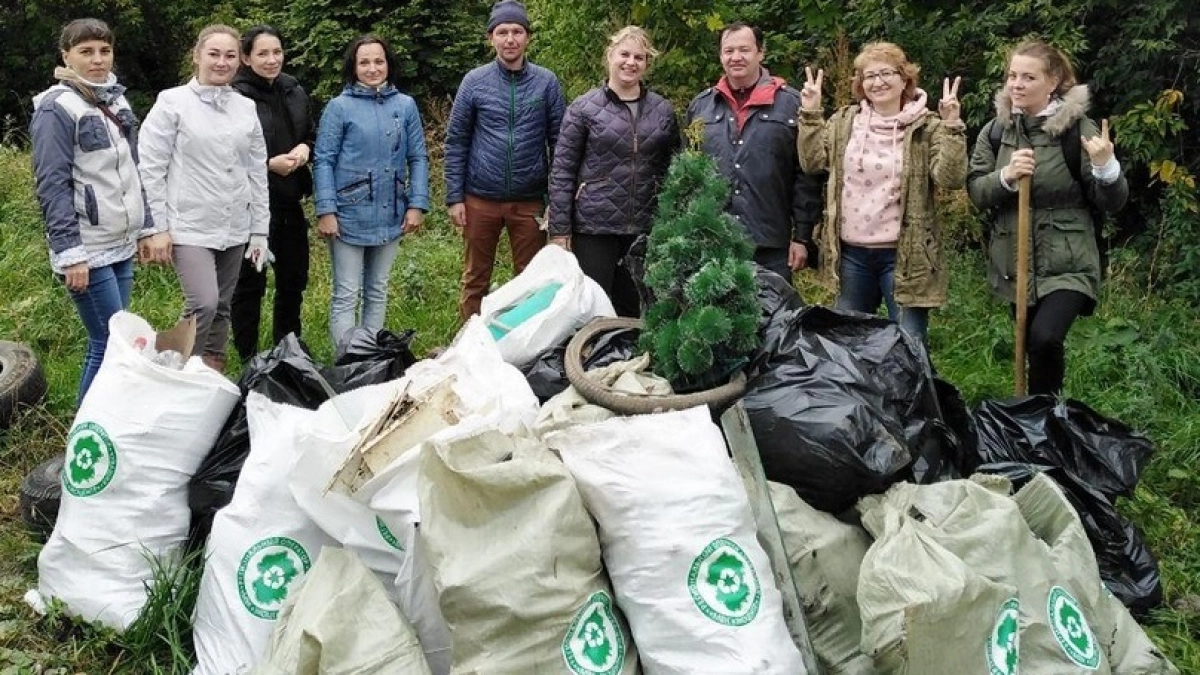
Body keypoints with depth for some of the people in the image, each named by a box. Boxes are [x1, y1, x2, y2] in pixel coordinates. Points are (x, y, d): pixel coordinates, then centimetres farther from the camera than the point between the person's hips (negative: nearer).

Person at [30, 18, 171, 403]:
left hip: (121, 245, 7)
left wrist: (148, 228, 14)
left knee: (106, 344, 11)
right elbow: (52, 185, -14)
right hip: (87, 251, -7)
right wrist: (70, 253, -19)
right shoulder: (57, 108, -10)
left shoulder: (116, 101, 12)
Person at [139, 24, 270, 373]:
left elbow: (257, 173, 11)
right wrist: (156, 228, -9)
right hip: (190, 227, -5)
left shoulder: (246, 107, 8)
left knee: (221, 309, 12)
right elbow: (150, 168, -5)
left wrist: (259, 231, 9)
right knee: (203, 305, -18)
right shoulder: (173, 102, -4)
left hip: (235, 229, 5)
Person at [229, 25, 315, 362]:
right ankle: (248, 360, 17)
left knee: (294, 281, 16)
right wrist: (269, 164, -19)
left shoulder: (295, 92, 8)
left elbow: (311, 134, 20)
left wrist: (305, 149, -2)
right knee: (250, 284, 4)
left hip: (290, 202, 7)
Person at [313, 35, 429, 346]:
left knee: (377, 292, 15)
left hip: (390, 216, 4)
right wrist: (326, 211, -13)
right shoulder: (340, 107, -5)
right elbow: (323, 161, -6)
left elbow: (418, 158, 6)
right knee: (346, 295, 1)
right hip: (349, 217, -4)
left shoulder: (405, 105, 4)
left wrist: (417, 205, -3)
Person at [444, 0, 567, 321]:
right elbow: (456, 143, 2)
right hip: (481, 198, 0)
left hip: (530, 201, 0)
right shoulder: (474, 81, -1)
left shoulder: (546, 82, -1)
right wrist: (454, 197, -4)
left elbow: (558, 143, 2)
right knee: (475, 279, 10)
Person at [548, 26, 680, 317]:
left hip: (646, 228, 3)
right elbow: (562, 172, -3)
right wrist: (559, 230, -7)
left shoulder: (663, 110, 7)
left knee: (633, 310, 11)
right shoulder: (584, 108, -2)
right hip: (594, 227, -3)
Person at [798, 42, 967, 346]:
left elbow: (950, 178, -14)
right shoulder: (844, 121, 7)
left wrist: (952, 127, -23)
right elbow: (813, 162, 3)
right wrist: (810, 114, -4)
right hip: (851, 252, 4)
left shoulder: (927, 127, -5)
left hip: (903, 255, -4)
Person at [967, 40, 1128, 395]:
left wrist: (1106, 166, -26)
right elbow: (975, 192, 1)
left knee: (1045, 339, -23)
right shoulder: (995, 130, 3)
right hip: (1014, 263, 4)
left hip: (1067, 263, -4)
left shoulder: (1078, 128, -8)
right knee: (1030, 344, 13)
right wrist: (1005, 177, -18)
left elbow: (1111, 202, -6)